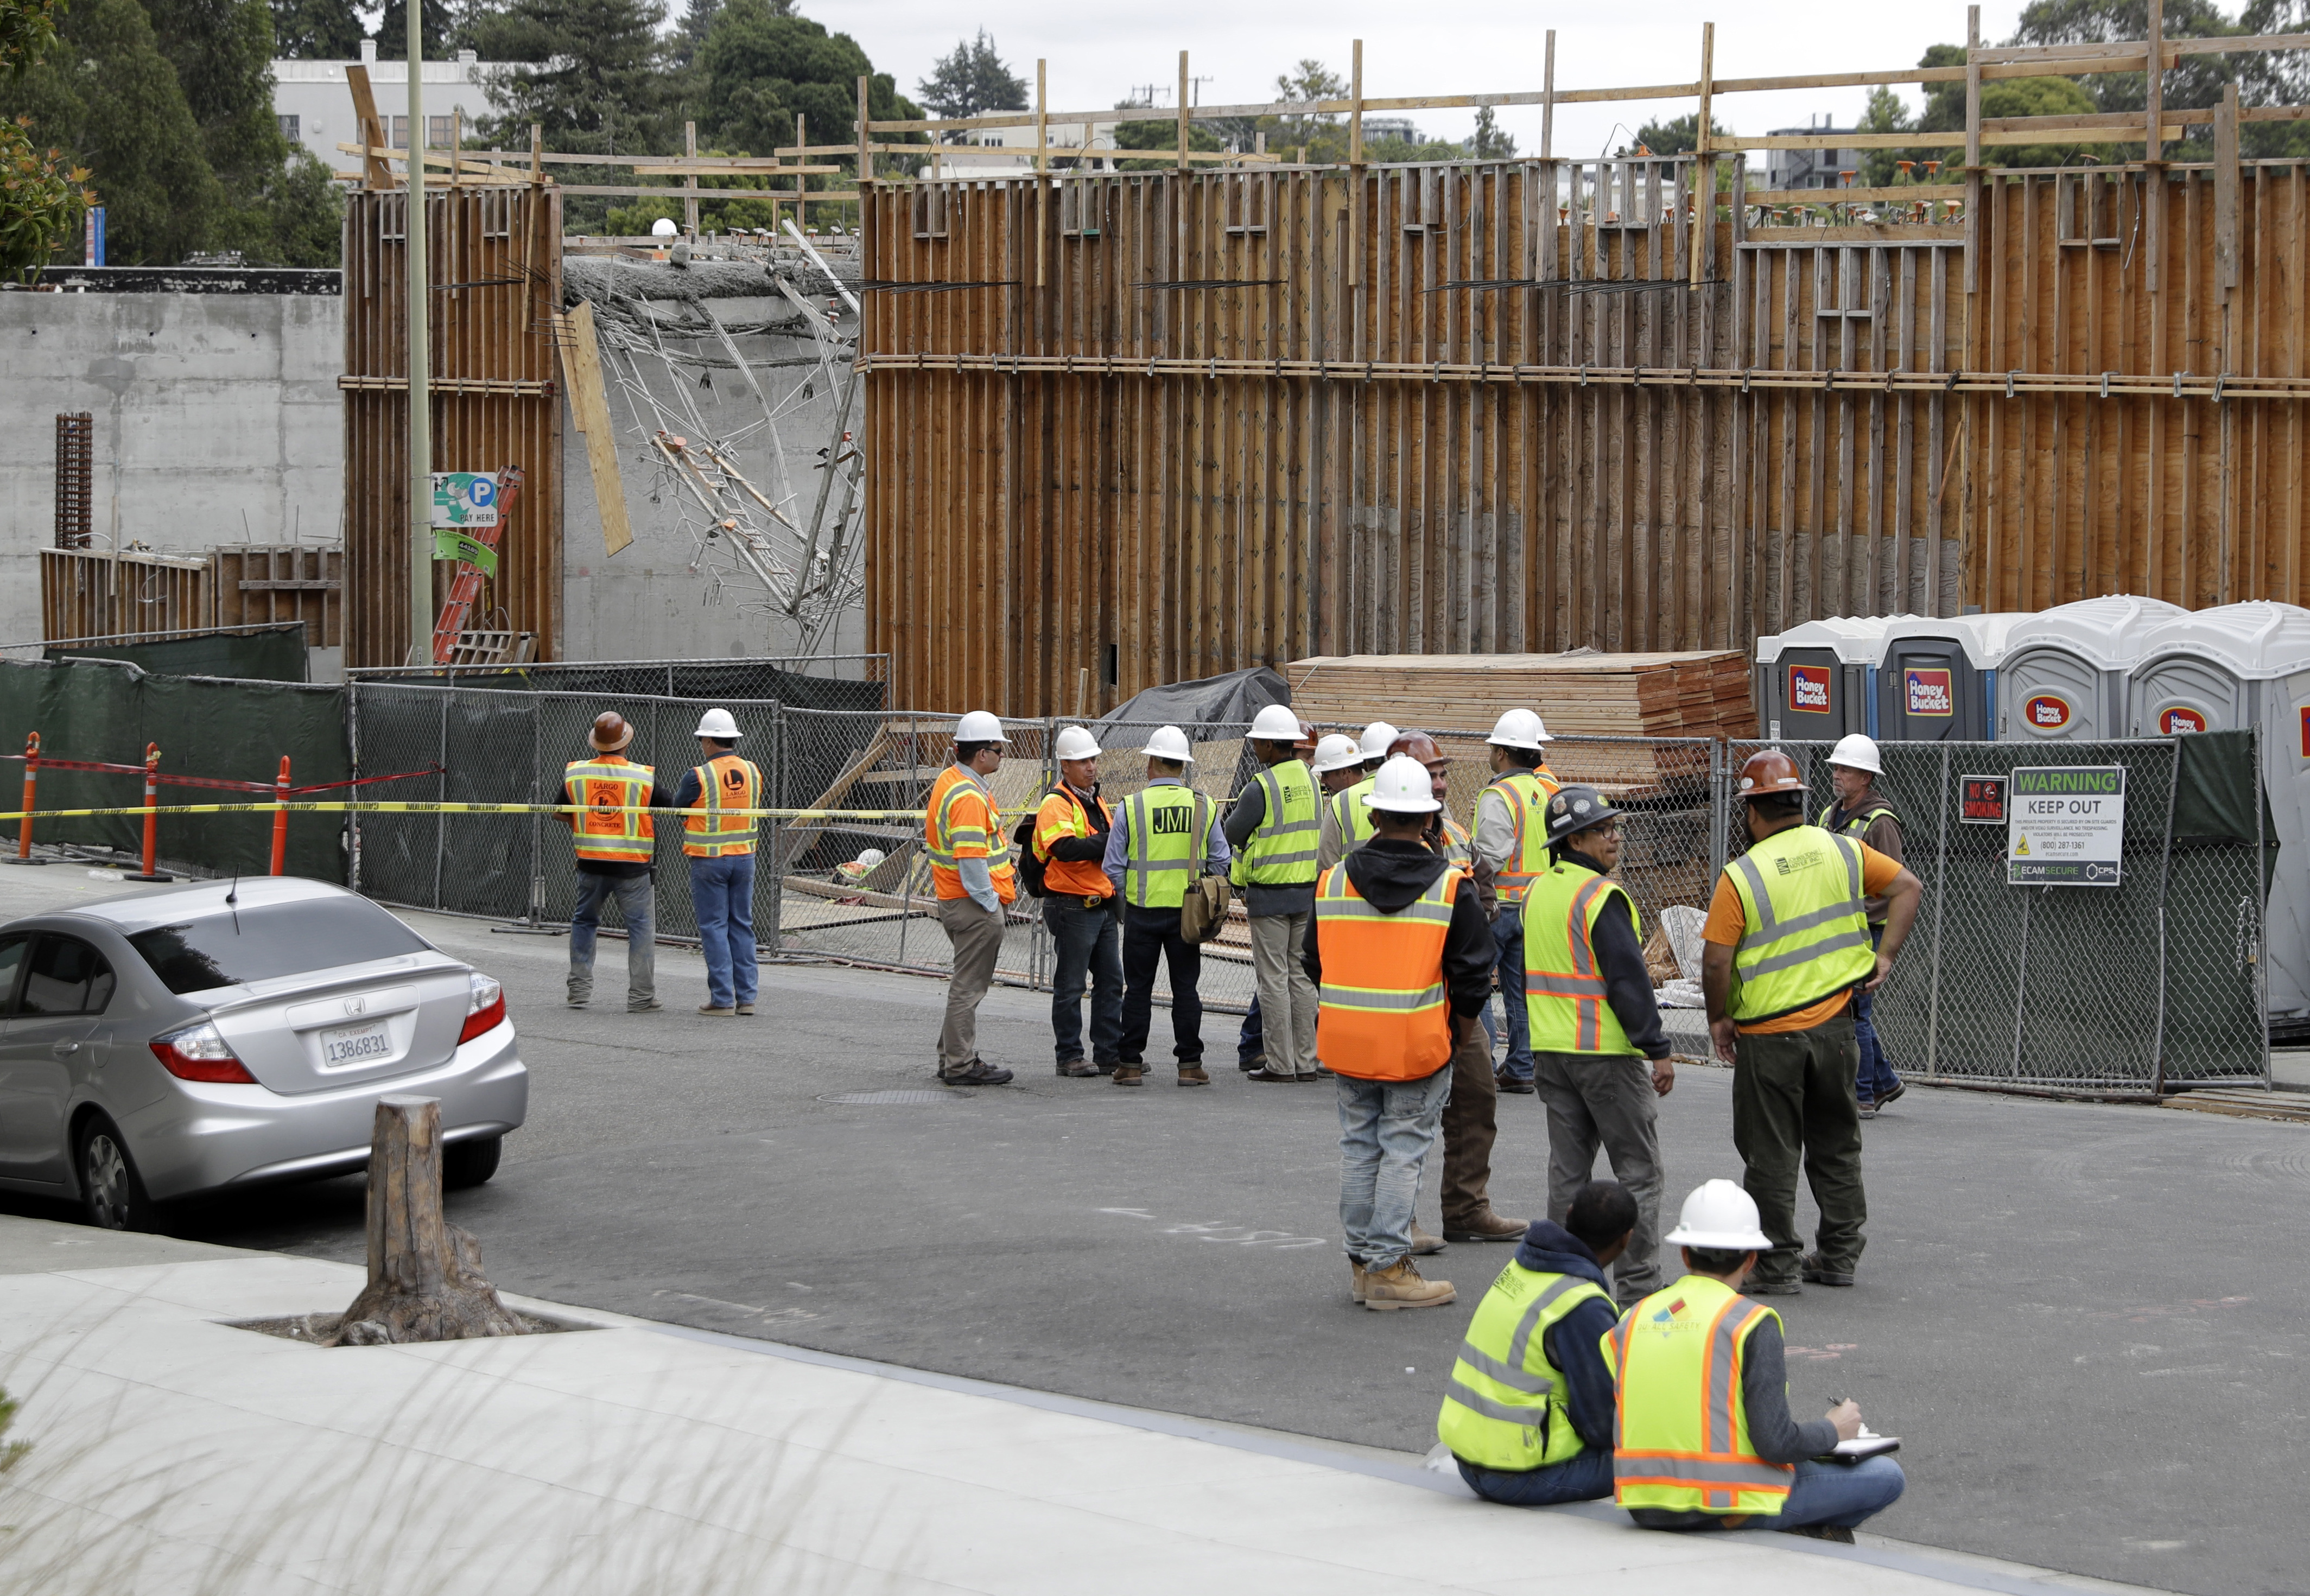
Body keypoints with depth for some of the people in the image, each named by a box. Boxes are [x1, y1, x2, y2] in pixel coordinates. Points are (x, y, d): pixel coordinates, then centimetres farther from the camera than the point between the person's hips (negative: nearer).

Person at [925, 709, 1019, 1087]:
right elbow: (970, 861, -24)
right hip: (975, 904, -11)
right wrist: (991, 903, -17)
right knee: (969, 986, -4)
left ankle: (953, 1059, 25)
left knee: (967, 984, 19)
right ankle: (962, 1066, 0)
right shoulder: (969, 797, -20)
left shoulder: (949, 781, 13)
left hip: (953, 900, 11)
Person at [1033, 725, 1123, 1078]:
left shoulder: (1095, 801, 17)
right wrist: (1109, 841, -30)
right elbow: (1065, 848, -28)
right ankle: (1070, 1057, 5)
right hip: (1073, 907, -9)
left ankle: (1110, 1055, 16)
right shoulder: (1057, 803, -12)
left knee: (1111, 983, 10)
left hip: (1103, 905, 9)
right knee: (1070, 986, -1)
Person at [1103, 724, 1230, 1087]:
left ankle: (1130, 1064, 8)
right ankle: (1189, 1064, 6)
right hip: (1187, 910, 1)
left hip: (1142, 910, -1)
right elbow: (1220, 863, 4)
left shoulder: (1132, 806, -7)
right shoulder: (1204, 807, -1)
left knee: (1138, 988, 6)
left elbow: (1113, 869, -4)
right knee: (1185, 988, 7)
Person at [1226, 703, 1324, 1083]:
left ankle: (1280, 1063, -1)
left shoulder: (1260, 787, -14)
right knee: (1301, 976, 11)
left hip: (1269, 895, -6)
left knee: (1273, 978, -1)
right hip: (1308, 891, 6)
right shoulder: (1310, 780, 6)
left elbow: (1232, 834, -5)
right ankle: (1306, 1062, 11)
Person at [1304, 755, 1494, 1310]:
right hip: (1421, 1045, -3)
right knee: (1404, 1151, 2)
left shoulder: (1334, 882, 1)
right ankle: (1387, 1267, 2)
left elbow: (1314, 964, 10)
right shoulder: (1451, 888, -8)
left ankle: (1362, 1260, 20)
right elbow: (1473, 971, -6)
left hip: (1347, 1041, 3)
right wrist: (1463, 1028, 10)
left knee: (1359, 1149, 13)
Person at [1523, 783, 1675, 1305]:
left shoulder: (1536, 893, 10)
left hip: (1549, 1049, 8)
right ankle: (1637, 1283, -2)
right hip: (1606, 1050, -8)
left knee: (1568, 1165, 12)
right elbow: (1627, 979, -19)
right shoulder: (1602, 897, -16)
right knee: (1638, 1168, -1)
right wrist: (1658, 1050, -15)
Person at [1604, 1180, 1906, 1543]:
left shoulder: (1631, 1320, 6)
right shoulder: (1752, 1323, -10)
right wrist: (1834, 1431, 6)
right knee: (1886, 1476, 11)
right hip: (1732, 1504, -6)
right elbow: (1775, 1443, -15)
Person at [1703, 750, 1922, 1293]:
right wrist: (1885, 956, 7)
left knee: (1771, 1153, 5)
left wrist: (1719, 1019, 0)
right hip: (1835, 1024, 5)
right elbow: (1906, 887, 5)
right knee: (1836, 1144, 17)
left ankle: (1776, 1264, 9)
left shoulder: (1741, 877, -14)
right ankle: (1838, 1254, 24)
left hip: (1768, 1034, -5)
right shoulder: (1843, 852, 1)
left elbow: (1716, 962, -15)